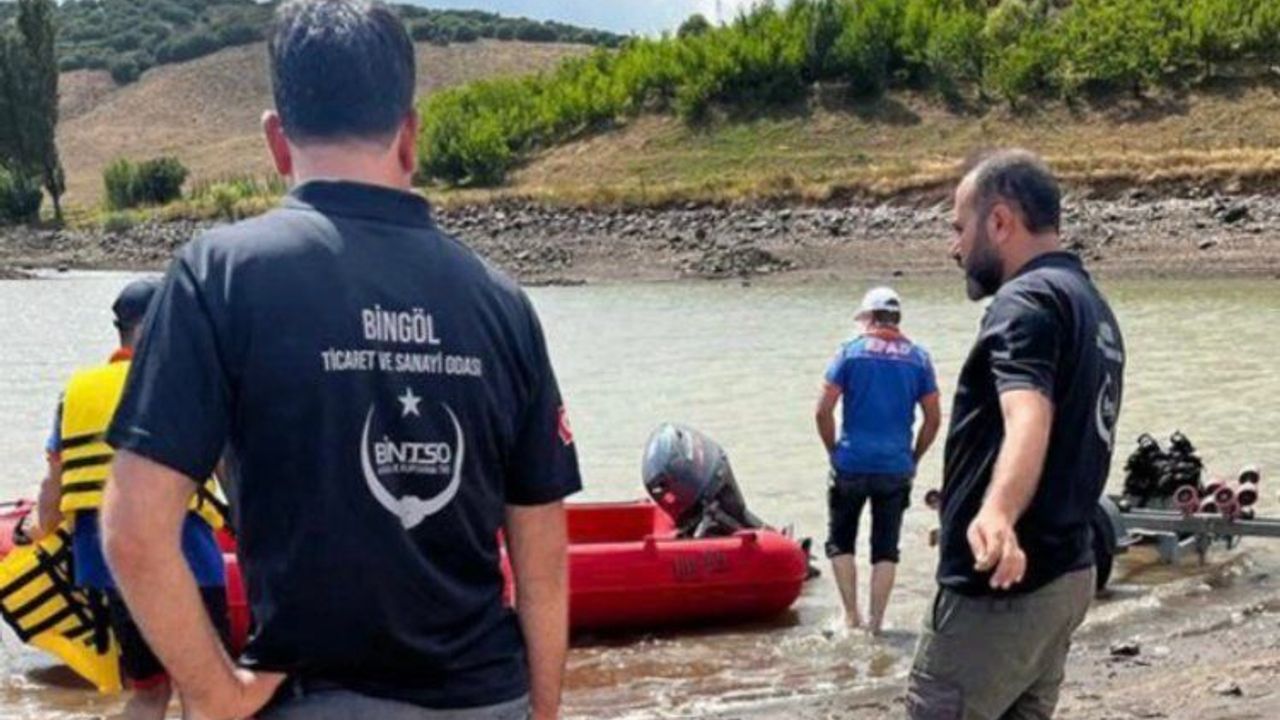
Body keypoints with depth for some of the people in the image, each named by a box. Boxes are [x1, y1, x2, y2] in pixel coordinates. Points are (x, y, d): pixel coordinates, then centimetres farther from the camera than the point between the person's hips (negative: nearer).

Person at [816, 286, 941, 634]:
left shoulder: (851, 352, -3)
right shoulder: (918, 358, 4)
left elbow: (823, 410, -8)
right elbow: (933, 419, 3)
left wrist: (833, 449, 5)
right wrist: (914, 457, 13)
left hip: (852, 463, -2)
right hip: (896, 469, 2)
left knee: (840, 542, 13)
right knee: (886, 549, 10)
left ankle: (851, 616, 7)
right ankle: (876, 622, 8)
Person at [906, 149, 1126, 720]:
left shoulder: (1027, 299, -15)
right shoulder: (1093, 306, 16)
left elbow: (1028, 418, -34)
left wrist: (997, 514, -52)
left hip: (1002, 586, -10)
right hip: (1066, 574, 10)